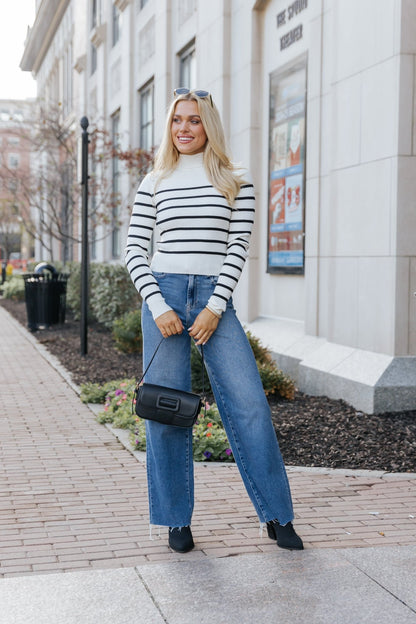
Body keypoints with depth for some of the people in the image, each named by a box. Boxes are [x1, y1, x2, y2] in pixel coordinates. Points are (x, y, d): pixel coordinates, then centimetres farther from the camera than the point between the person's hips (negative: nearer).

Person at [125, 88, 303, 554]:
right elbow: (135, 250, 6)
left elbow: (238, 247, 0)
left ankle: (277, 516, 4)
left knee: (249, 403, -8)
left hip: (214, 299, -1)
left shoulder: (235, 181, 7)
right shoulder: (154, 183, 10)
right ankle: (177, 520, 13)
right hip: (162, 295, 1)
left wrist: (215, 308, -10)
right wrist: (158, 306, -8)